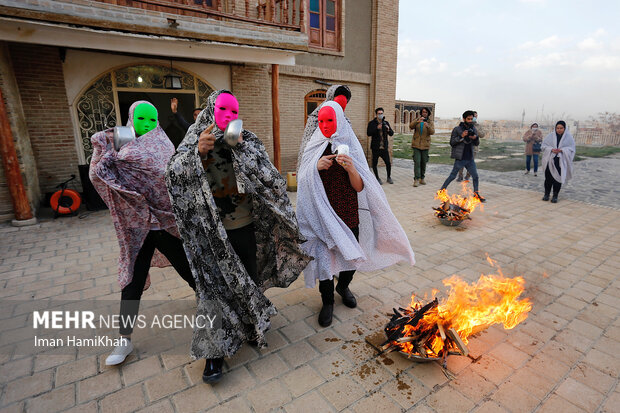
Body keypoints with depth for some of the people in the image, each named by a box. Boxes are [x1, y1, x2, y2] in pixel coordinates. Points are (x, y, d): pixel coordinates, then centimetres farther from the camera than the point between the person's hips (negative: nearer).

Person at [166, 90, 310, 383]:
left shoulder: (246, 140, 2)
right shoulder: (196, 139, -1)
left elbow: (266, 174, -13)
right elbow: (175, 174, -15)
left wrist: (241, 147, -23)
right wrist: (198, 152, -30)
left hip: (246, 227, 2)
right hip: (212, 232, -2)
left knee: (249, 279, 16)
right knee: (215, 284, 5)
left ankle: (251, 327, 43)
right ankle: (214, 351, 23)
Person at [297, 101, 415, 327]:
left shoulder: (350, 146, -2)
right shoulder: (314, 148, 0)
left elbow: (359, 187, -5)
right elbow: (304, 183, -2)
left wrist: (351, 168, -24)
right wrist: (316, 167, -21)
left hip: (349, 214, 1)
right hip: (323, 214, -1)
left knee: (351, 254, 13)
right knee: (323, 256, 1)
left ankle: (343, 287, 45)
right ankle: (327, 302, 26)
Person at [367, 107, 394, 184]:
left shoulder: (386, 123, 11)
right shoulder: (372, 123, 0)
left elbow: (391, 133, 9)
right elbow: (368, 133, -13)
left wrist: (388, 130, -13)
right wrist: (377, 128, -25)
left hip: (384, 147, 3)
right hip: (376, 148, -2)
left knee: (388, 163, 0)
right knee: (374, 163, 3)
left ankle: (389, 177, 19)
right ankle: (377, 178, 19)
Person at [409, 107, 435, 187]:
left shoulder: (430, 122, 4)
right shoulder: (416, 120, 4)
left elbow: (432, 132, -12)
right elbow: (411, 126, -15)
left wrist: (428, 126, -31)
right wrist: (418, 120, -31)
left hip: (425, 145, 2)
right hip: (416, 144, -2)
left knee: (424, 162, 7)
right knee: (417, 162, -11)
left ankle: (422, 178, 19)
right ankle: (416, 179, -11)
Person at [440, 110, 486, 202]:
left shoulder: (473, 129, 11)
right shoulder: (457, 129, -5)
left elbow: (477, 144, 13)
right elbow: (451, 143, -8)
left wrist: (475, 138, -9)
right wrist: (461, 136, -21)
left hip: (470, 158, 6)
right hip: (460, 158, -5)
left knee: (475, 176, 8)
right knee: (452, 176, -2)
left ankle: (476, 193, 22)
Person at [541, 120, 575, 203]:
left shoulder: (568, 137, 2)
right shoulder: (550, 136, 4)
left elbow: (571, 148, -1)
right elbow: (544, 146, 2)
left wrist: (562, 150, -18)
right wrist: (551, 149, -16)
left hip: (561, 161, -1)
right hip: (550, 160, 1)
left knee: (557, 178, 0)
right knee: (548, 177, 4)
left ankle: (555, 195, 10)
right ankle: (547, 194, 18)